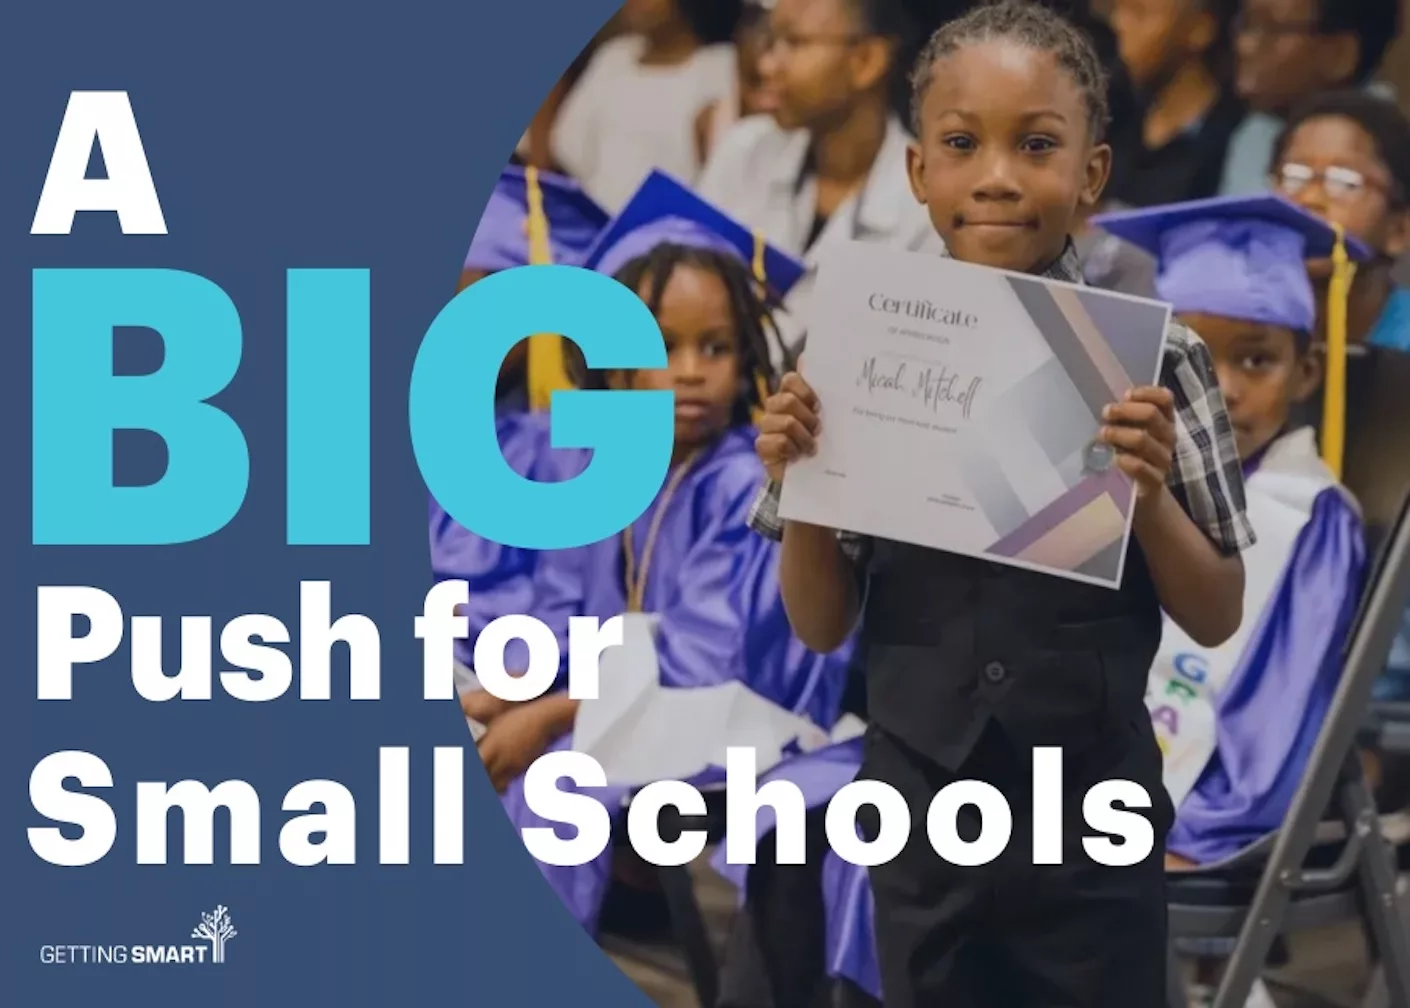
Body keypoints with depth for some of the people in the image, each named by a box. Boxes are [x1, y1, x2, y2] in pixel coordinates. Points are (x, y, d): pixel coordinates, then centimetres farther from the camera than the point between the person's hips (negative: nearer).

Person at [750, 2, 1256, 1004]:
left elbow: (1217, 618, -1)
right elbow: (823, 625, 3)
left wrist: (1149, 491, -19)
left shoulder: (1151, 360, -8)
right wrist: (797, 484, -14)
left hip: (1092, 822, -1)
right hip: (924, 817, 2)